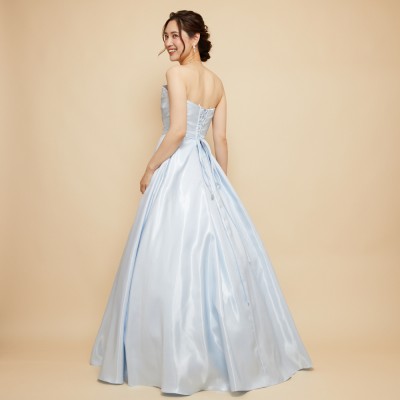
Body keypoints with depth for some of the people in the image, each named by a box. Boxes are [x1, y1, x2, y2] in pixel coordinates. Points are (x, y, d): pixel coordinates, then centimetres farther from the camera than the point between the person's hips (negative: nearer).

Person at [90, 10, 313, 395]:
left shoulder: (177, 72, -8)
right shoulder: (217, 82, 14)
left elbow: (177, 130, -18)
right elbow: (221, 140, 13)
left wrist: (150, 169, -8)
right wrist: (223, 183, 18)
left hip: (176, 171, -8)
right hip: (207, 171, 8)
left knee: (174, 260, -3)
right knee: (218, 255, 11)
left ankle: (181, 360, 5)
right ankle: (234, 351, 22)